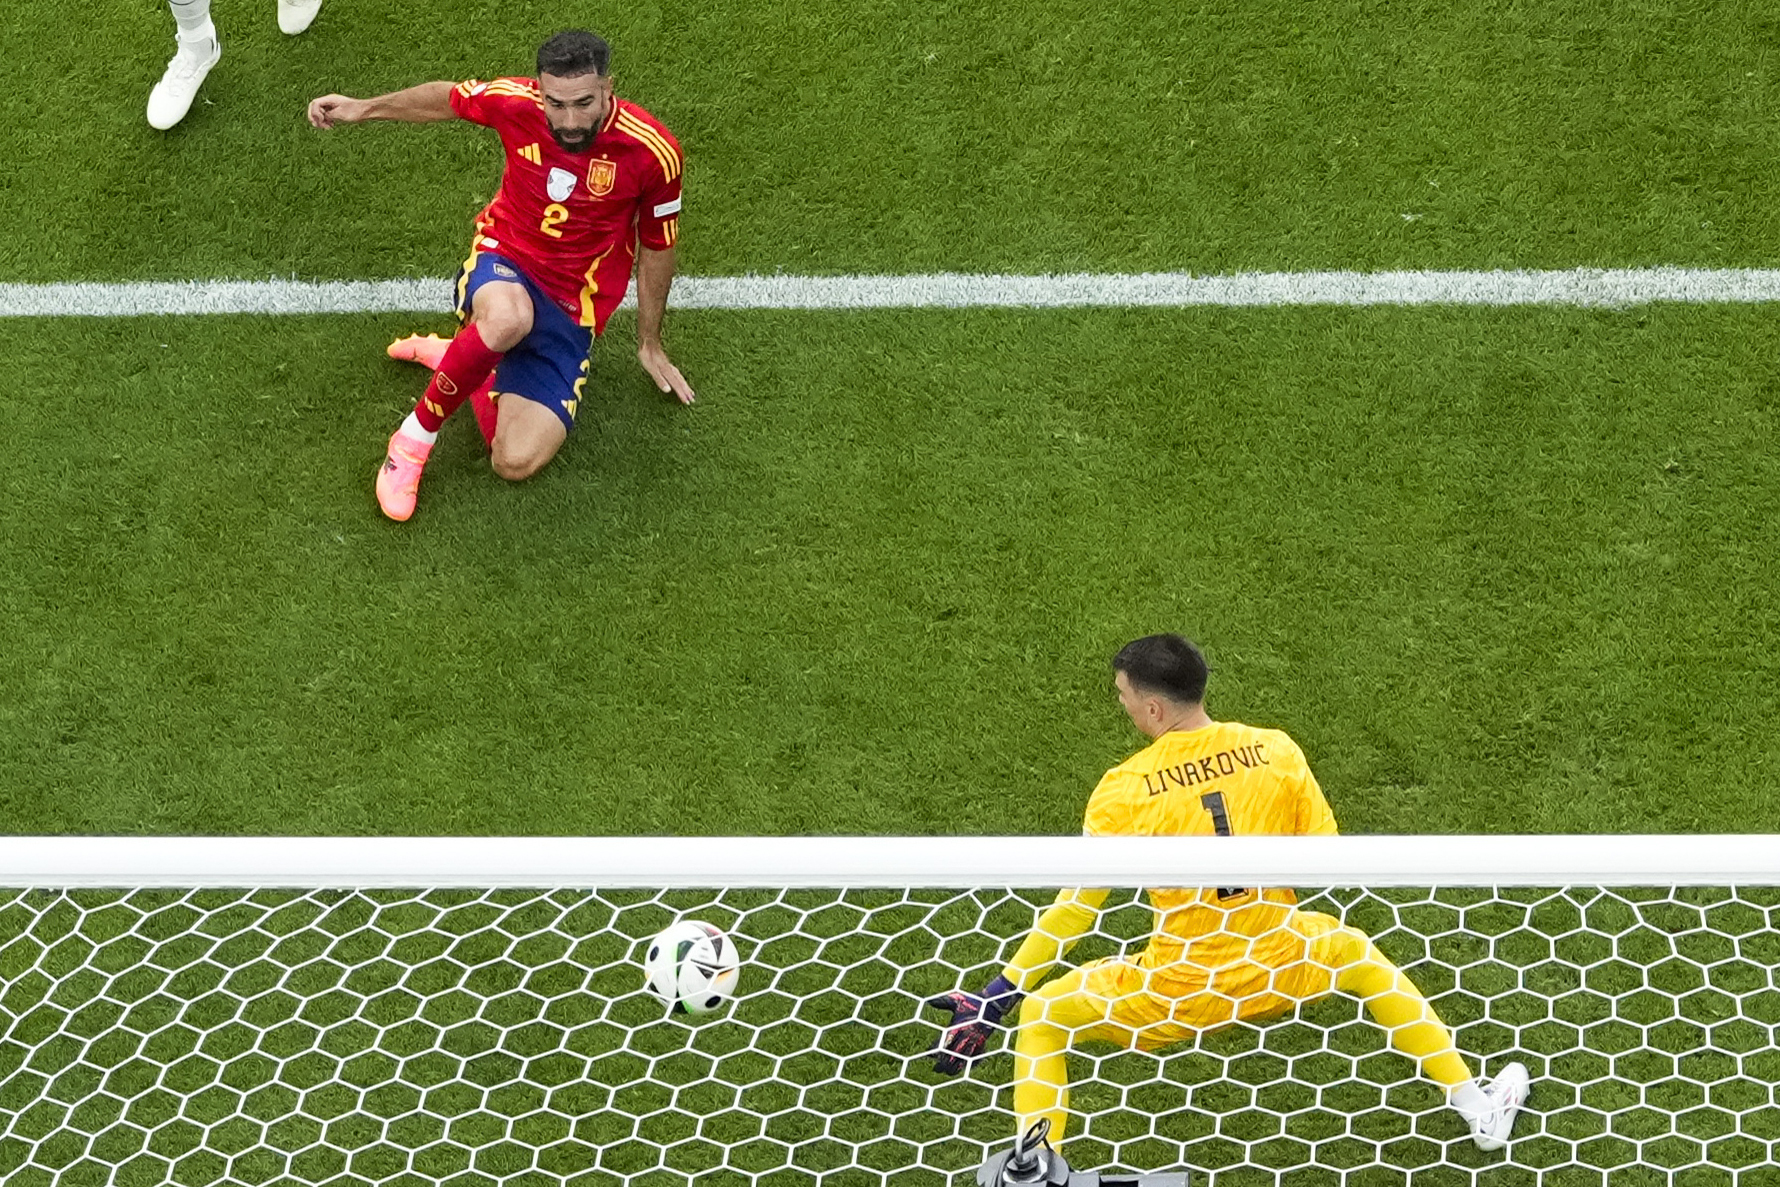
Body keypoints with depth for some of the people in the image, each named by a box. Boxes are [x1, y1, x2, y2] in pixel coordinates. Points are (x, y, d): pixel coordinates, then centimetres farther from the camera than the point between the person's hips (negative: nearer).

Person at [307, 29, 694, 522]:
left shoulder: (653, 152, -17)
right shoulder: (515, 102, -14)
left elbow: (657, 249, 1)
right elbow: (446, 98, 11)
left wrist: (649, 344, 13)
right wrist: (362, 108, 16)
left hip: (570, 312, 1)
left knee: (518, 463, -16)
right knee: (508, 319, -43)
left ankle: (453, 357, 13)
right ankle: (417, 433, -18)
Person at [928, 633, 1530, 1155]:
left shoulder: (1124, 789, -12)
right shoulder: (1277, 750, -5)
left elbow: (1075, 909, -9)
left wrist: (995, 998, -2)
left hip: (1174, 997, -3)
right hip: (1277, 974, 3)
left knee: (1039, 1016, 16)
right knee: (1358, 953, 34)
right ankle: (1478, 1108, 38)